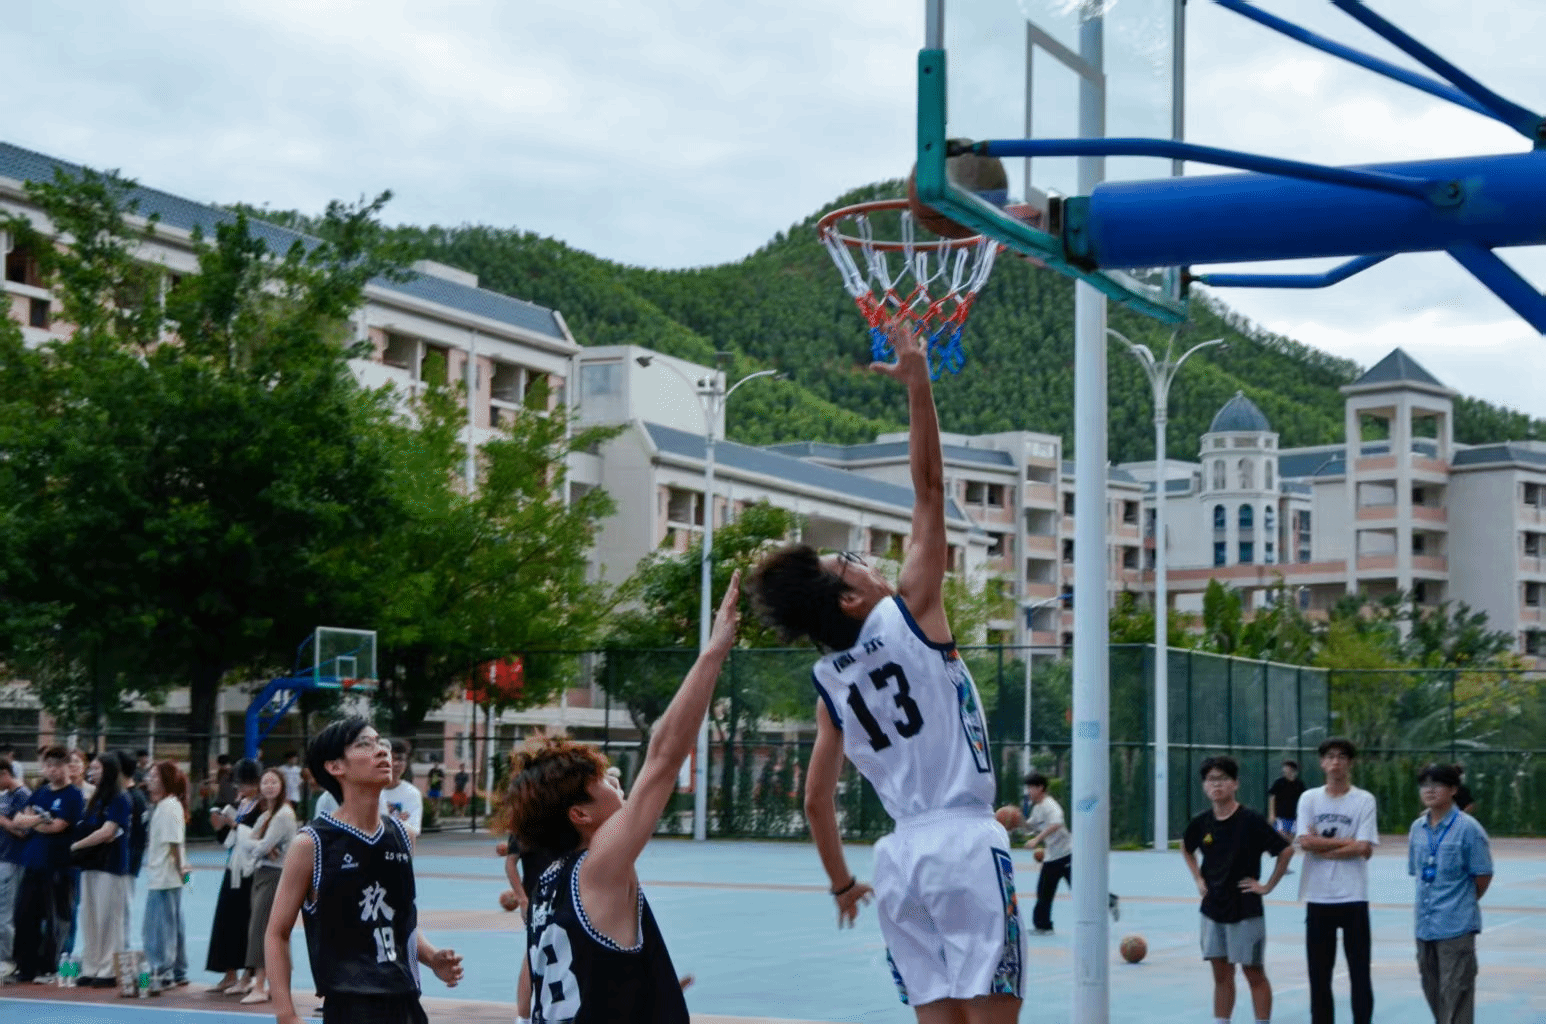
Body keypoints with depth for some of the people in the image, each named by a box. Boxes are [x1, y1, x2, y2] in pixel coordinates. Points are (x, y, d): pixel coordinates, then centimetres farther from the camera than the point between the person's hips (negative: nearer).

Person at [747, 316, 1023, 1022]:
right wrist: (917, 382, -5)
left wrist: (841, 883, 27)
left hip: (902, 856, 6)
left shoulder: (829, 680, 10)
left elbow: (816, 799, 15)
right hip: (966, 842, -6)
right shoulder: (908, 615, -4)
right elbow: (928, 487, -6)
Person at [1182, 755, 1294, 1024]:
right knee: (1221, 974, 10)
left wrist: (1268, 886, -11)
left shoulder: (1250, 821, -14)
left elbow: (1286, 850, -12)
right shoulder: (1201, 823, 0)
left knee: (1254, 972, 3)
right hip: (1212, 909, 5)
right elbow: (1186, 849, 22)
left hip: (1246, 910, -4)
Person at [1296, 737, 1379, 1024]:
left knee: (1359, 972, 2)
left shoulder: (1364, 800, -2)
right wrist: (1346, 841, -7)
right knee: (1319, 972, 8)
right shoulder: (1309, 798, 4)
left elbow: (1364, 849, -11)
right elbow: (1305, 842, -9)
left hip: (1353, 898, -2)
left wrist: (1323, 846, -10)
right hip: (1318, 898, 2)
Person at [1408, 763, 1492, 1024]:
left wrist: (1462, 903, 4)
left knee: (1455, 997, -5)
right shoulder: (1417, 828, 6)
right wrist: (1430, 903, 8)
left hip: (1457, 927, -6)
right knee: (1433, 992, 16)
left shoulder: (1468, 828, -11)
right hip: (1424, 926, 6)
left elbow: (1483, 877, -6)